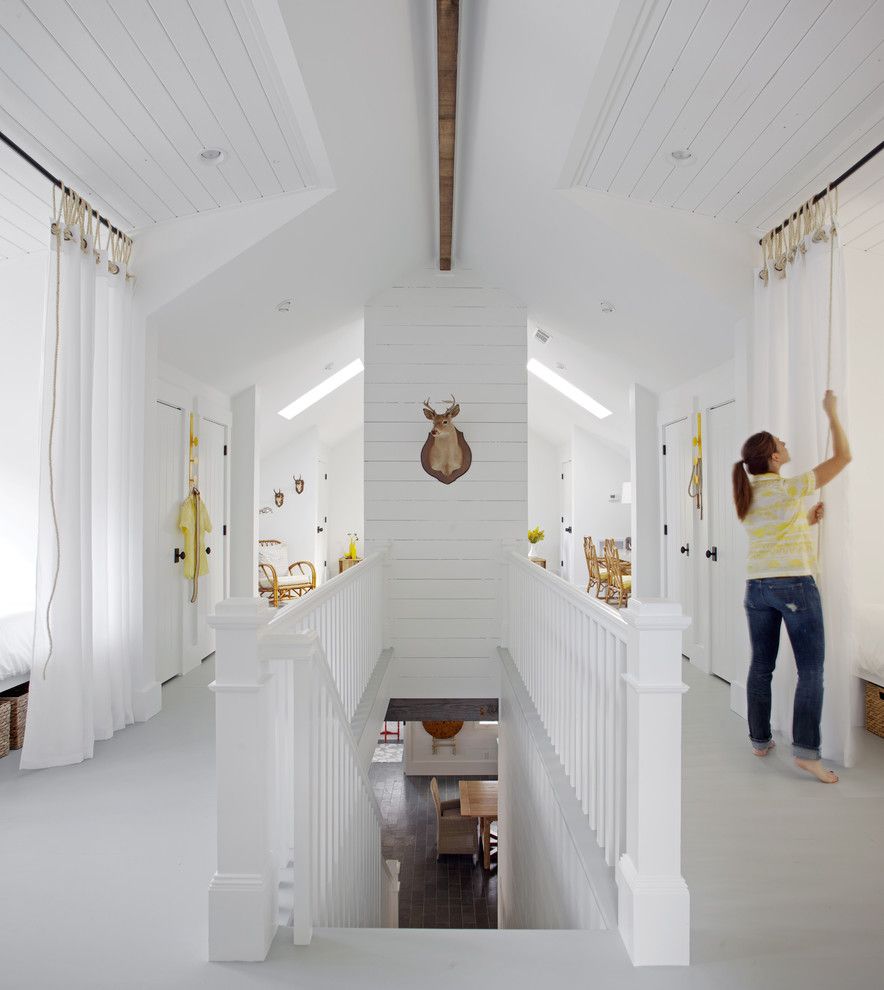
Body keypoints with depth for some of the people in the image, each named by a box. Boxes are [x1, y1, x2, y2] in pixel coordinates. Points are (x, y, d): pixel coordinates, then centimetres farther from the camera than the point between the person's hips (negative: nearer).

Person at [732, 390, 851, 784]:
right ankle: (805, 750, 0)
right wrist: (832, 413, 8)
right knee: (811, 669, 1)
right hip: (795, 585, -6)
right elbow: (843, 456, -1)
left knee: (761, 666, 12)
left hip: (757, 586, 6)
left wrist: (807, 520, 17)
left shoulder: (747, 495, 9)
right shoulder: (790, 489, -10)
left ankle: (760, 740, 21)